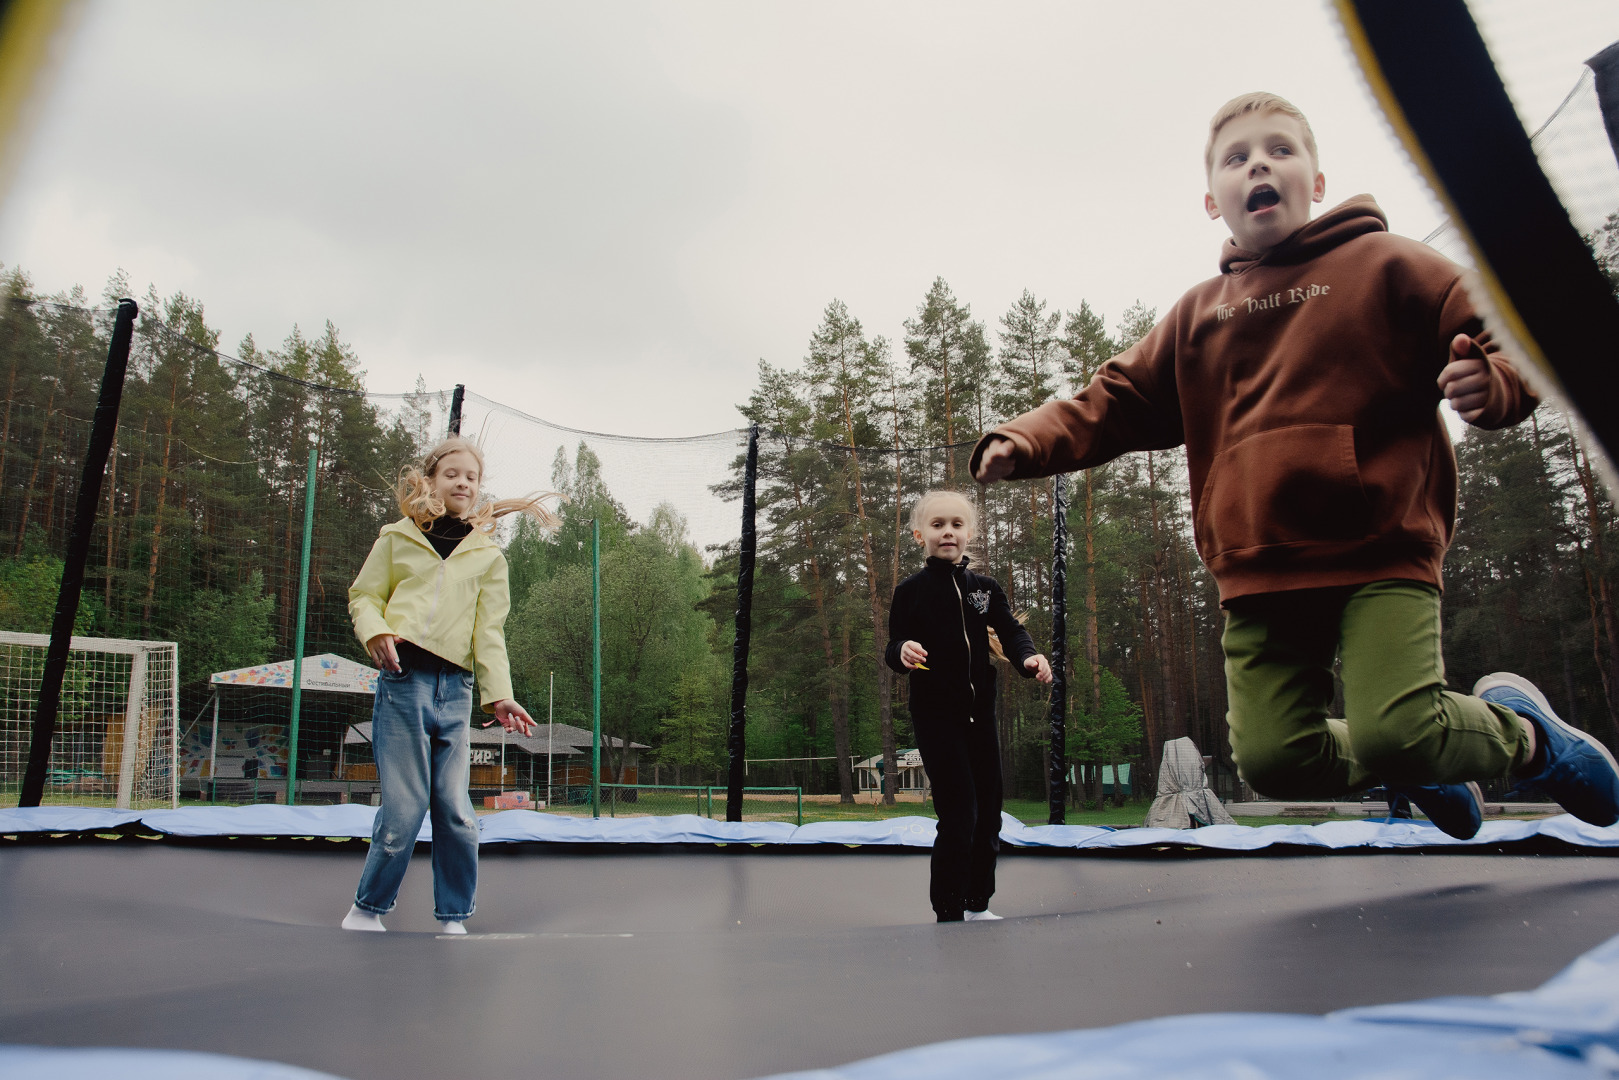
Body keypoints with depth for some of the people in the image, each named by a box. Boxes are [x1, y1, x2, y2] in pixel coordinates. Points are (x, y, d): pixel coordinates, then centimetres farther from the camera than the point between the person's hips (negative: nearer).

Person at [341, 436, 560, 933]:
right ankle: (368, 907, 17)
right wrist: (375, 630, -10)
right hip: (404, 681, -2)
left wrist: (499, 695, 0)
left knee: (456, 812, 0)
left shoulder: (488, 555, 15)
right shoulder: (398, 537, 12)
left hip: (456, 690, 2)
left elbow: (489, 631, 10)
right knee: (404, 807, -5)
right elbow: (364, 595, 13)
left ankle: (453, 919, 17)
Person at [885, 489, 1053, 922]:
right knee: (959, 814, -11)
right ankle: (949, 912, 1)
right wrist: (902, 652, -26)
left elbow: (1010, 630, 1)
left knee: (989, 812, 11)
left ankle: (979, 903, 29)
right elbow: (894, 647, -3)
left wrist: (1028, 656, -20)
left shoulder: (986, 588, 8)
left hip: (981, 712, 5)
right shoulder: (911, 590, -2)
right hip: (935, 714, -5)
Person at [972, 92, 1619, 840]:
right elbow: (1115, 402, 13)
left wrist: (1491, 384, -22)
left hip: (1380, 554, -3)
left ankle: (1519, 730, 17)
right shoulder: (1198, 314, 15)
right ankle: (1423, 765, 27)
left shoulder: (1383, 266, 4)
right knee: (1275, 761, -5)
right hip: (1259, 574, 4)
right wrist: (1025, 442, -5)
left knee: (1393, 737, -18)